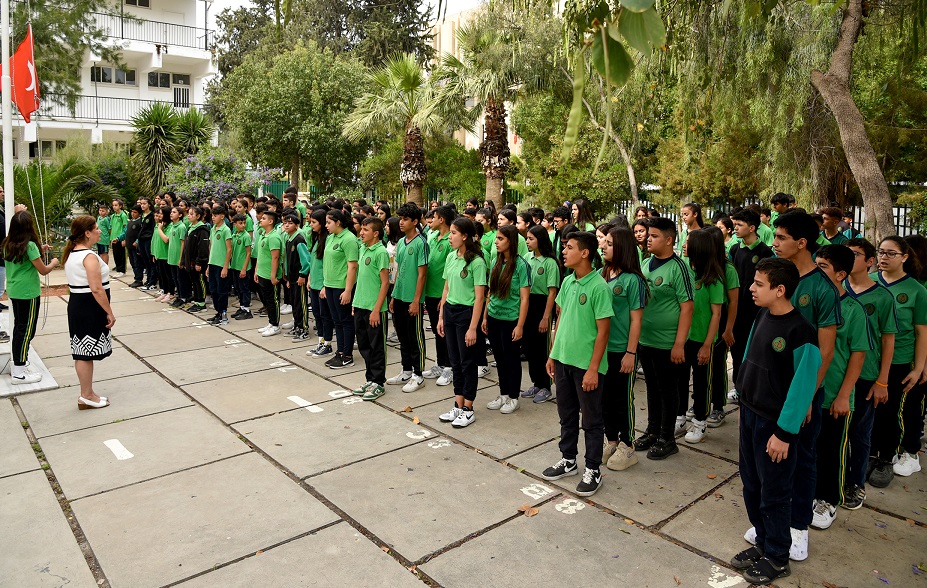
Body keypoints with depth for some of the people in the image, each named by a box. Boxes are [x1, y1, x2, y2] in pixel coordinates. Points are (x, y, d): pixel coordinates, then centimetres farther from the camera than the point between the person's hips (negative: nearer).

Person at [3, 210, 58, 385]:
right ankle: (19, 373, 4)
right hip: (28, 292, -8)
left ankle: (17, 365, 29)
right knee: (26, 330, -1)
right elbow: (43, 270, -14)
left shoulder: (8, 244, 5)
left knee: (19, 327, 19)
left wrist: (39, 250, 17)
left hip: (13, 291, 8)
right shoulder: (30, 245, -18)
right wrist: (53, 263, 5)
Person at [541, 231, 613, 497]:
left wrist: (593, 369, -16)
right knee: (566, 414, 19)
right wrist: (552, 354, 13)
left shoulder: (598, 287, -16)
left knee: (591, 419, 8)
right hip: (563, 360, 7)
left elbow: (603, 331, -15)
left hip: (587, 365, -7)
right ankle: (568, 460, 35)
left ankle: (593, 470, 23)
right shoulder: (567, 282, 5)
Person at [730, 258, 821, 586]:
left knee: (774, 493, 8)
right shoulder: (762, 315, 1)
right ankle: (763, 543, 38)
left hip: (775, 423, -7)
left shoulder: (799, 332, -22)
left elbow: (803, 386, -20)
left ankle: (777, 559, 27)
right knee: (752, 486, 19)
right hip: (749, 412, 7)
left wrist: (784, 432, -18)